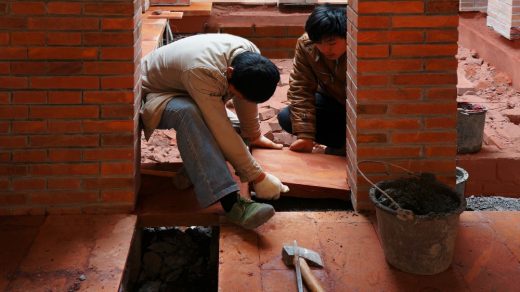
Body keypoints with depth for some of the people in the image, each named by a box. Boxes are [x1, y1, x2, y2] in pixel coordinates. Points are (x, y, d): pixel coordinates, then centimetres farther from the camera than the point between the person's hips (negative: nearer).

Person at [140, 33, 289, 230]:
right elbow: (222, 131, -40)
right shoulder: (203, 71, -41)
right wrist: (257, 177, -37)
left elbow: (247, 100, 2)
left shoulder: (251, 57, -18)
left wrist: (254, 136, 13)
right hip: (153, 94, -10)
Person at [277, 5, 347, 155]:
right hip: (333, 101, 4)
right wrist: (305, 135, -28)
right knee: (286, 118, -16)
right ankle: (342, 145, -9)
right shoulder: (305, 45, -23)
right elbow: (300, 89, -20)